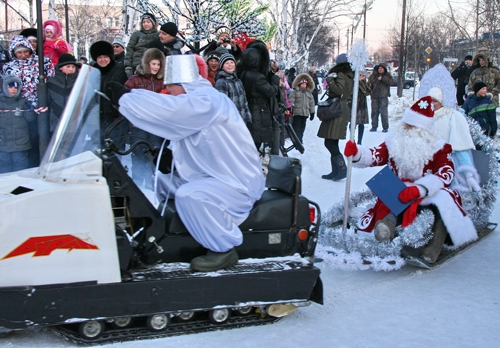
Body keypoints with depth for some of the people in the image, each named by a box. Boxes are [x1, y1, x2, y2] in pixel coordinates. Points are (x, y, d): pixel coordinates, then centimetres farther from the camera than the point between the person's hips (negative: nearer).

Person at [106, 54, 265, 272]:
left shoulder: (205, 102, -23)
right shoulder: (195, 98, 10)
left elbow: (168, 109, -35)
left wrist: (123, 97, -26)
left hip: (239, 183, -10)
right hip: (212, 174, 11)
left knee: (188, 196, -32)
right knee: (160, 180, 11)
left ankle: (224, 250, -16)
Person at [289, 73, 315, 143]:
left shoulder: (309, 93, 14)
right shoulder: (295, 92, -1)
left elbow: (311, 103, 17)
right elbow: (291, 101, -4)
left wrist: (312, 112, 15)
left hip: (305, 113, 5)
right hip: (297, 113, -5)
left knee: (302, 127, 8)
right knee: (296, 127, -6)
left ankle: (300, 140, 16)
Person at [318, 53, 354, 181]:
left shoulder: (341, 75, -10)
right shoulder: (350, 76, 16)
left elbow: (338, 89, -25)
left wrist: (330, 79, -12)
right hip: (345, 109, 10)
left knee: (330, 143, -11)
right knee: (332, 143, 13)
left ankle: (341, 168, -14)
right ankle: (335, 171, 14)